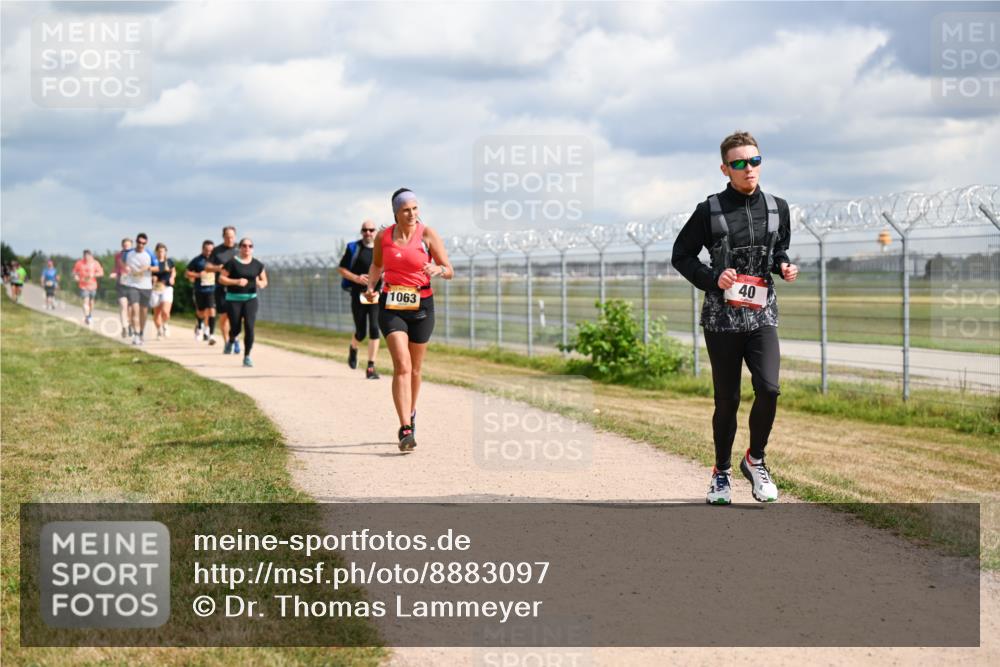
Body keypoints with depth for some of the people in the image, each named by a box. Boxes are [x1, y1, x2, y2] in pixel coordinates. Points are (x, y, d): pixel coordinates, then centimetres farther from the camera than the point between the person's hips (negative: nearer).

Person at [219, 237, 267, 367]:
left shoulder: (257, 264, 4)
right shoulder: (232, 262, -6)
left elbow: (264, 281, 15)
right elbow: (221, 278, -7)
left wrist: (261, 284, -9)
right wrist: (236, 281, -21)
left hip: (250, 299, 2)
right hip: (234, 299, -2)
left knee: (249, 327, -13)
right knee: (236, 328, 2)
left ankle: (247, 357, -5)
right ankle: (231, 340, 40)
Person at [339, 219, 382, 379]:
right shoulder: (353, 248, 2)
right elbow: (342, 269, 4)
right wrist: (356, 278, -12)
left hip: (376, 294, 1)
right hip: (358, 294, -1)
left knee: (374, 330, -12)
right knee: (360, 333, 3)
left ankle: (371, 367, -7)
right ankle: (353, 349, 40)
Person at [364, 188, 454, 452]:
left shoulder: (428, 235, -7)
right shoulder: (383, 237, -1)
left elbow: (450, 271, -6)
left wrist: (438, 269, -28)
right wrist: (371, 285, 3)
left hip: (421, 306, 0)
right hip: (391, 306, 0)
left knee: (414, 370, 12)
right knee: (402, 366, -16)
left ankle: (411, 415, 39)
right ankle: (405, 430, -21)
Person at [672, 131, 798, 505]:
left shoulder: (777, 208, 7)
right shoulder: (709, 211, -3)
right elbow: (681, 256, 4)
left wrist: (784, 266, 0)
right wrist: (712, 279, -12)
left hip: (762, 316, 2)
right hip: (722, 318, -2)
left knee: (768, 388, -15)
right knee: (727, 400, 3)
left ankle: (755, 460, 8)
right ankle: (721, 473, 21)